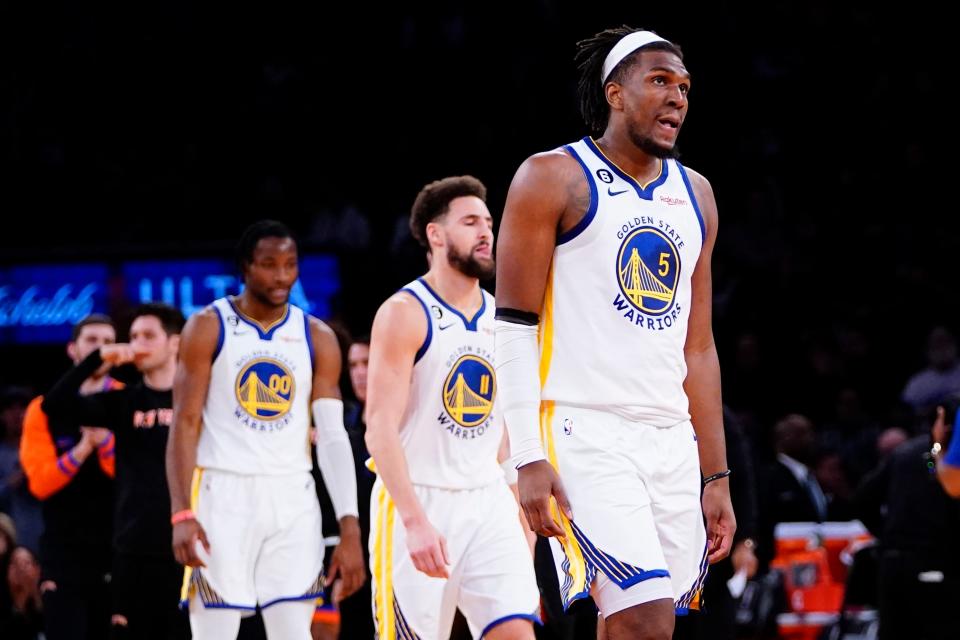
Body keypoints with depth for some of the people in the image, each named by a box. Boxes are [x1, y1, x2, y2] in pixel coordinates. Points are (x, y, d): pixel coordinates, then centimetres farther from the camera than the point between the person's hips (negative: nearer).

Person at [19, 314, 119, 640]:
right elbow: (40, 482, -7)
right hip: (64, 552, 0)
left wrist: (104, 439, -23)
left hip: (117, 550, 0)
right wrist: (83, 447, -20)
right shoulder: (45, 409, 4)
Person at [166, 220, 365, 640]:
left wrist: (350, 527, -6)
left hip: (292, 500, 3)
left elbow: (333, 436, 3)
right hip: (224, 495, -2)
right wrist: (182, 514, -15)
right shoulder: (208, 329, -1)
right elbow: (184, 425, -3)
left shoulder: (317, 339, 6)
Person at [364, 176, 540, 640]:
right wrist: (415, 520, -25)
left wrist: (518, 508, 13)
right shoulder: (404, 314, -8)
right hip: (416, 502, -5)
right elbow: (380, 428, -16)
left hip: (488, 501, 5)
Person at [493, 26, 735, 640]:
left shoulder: (695, 196, 16)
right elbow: (514, 329, -6)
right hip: (583, 434, -7)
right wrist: (529, 460, -15)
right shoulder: (553, 179, -3)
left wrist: (717, 476, 15)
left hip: (670, 442, 7)